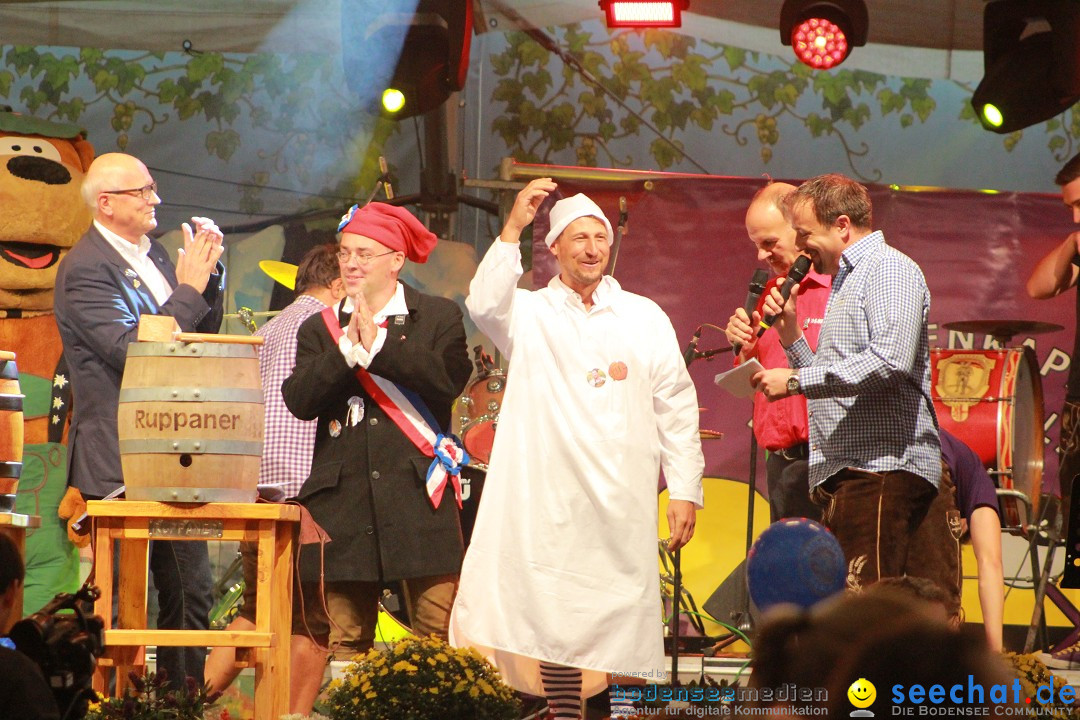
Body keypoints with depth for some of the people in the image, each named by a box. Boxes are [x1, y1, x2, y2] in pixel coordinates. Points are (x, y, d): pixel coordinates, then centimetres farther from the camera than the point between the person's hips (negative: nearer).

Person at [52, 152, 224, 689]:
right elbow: (135, 352, -24)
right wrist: (188, 287, -19)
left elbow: (202, 334, 18)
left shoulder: (152, 254, 12)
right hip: (120, 465, -8)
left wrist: (209, 271, 3)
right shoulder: (85, 270, -14)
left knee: (190, 591, 11)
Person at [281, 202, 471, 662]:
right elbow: (299, 401, 0)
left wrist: (378, 345, -12)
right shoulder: (320, 329, 16)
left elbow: (449, 379, -10)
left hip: (418, 496, -2)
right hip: (344, 500, 2)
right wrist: (349, 349, -11)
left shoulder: (439, 318, 9)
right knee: (343, 639, 0)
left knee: (439, 634, -9)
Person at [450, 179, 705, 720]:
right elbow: (484, 306, -13)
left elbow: (676, 407, 12)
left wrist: (685, 490, 4)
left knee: (625, 623, -5)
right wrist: (513, 228, -18)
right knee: (556, 624, -3)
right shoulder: (529, 314, 10)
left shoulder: (645, 318, 14)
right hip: (546, 502, -1)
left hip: (623, 504, 1)